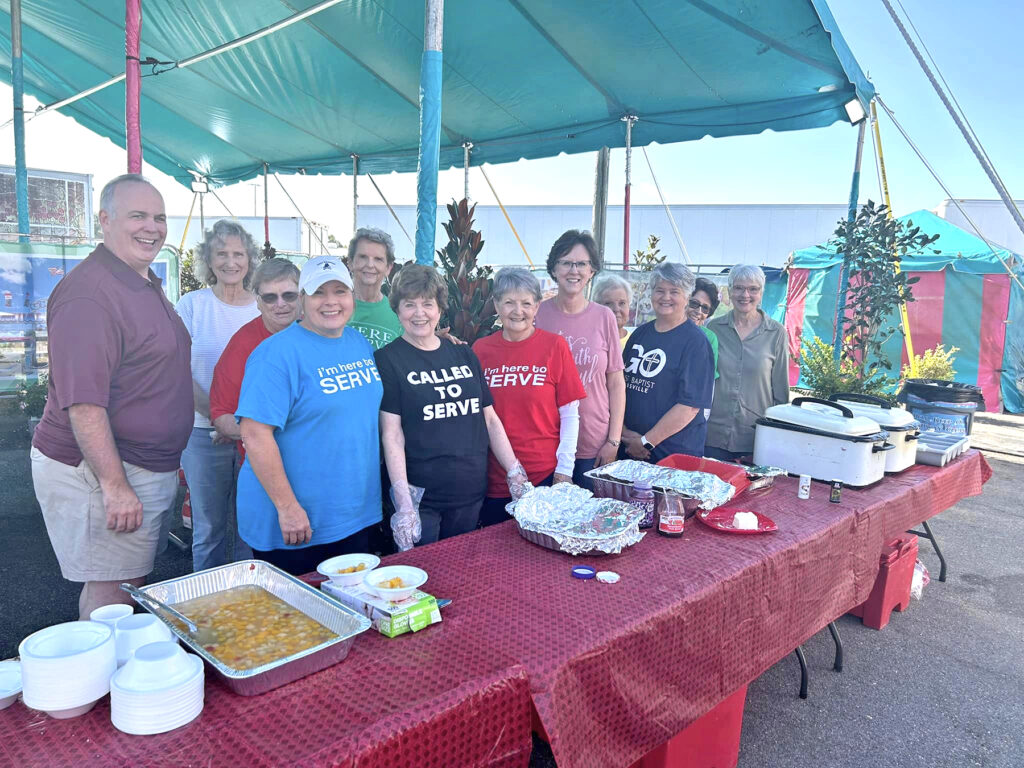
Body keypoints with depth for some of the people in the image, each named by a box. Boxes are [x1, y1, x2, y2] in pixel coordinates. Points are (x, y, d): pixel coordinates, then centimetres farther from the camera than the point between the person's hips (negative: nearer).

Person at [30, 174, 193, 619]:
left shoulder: (148, 285, 12)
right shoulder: (88, 293, -20)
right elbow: (82, 401, -26)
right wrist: (114, 486, -27)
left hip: (150, 467, 10)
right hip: (101, 470, -10)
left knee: (134, 583, 20)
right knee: (111, 595, 0)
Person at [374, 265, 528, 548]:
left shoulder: (463, 354, 9)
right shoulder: (388, 360, -5)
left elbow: (490, 419, 12)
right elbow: (392, 436, -11)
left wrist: (516, 473, 5)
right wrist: (403, 504, -18)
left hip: (471, 493, 5)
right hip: (421, 498, -4)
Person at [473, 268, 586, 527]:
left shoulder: (555, 346, -4)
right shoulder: (480, 349, 2)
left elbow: (570, 415, -2)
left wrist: (564, 469, -6)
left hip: (545, 475, -2)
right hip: (494, 477, 2)